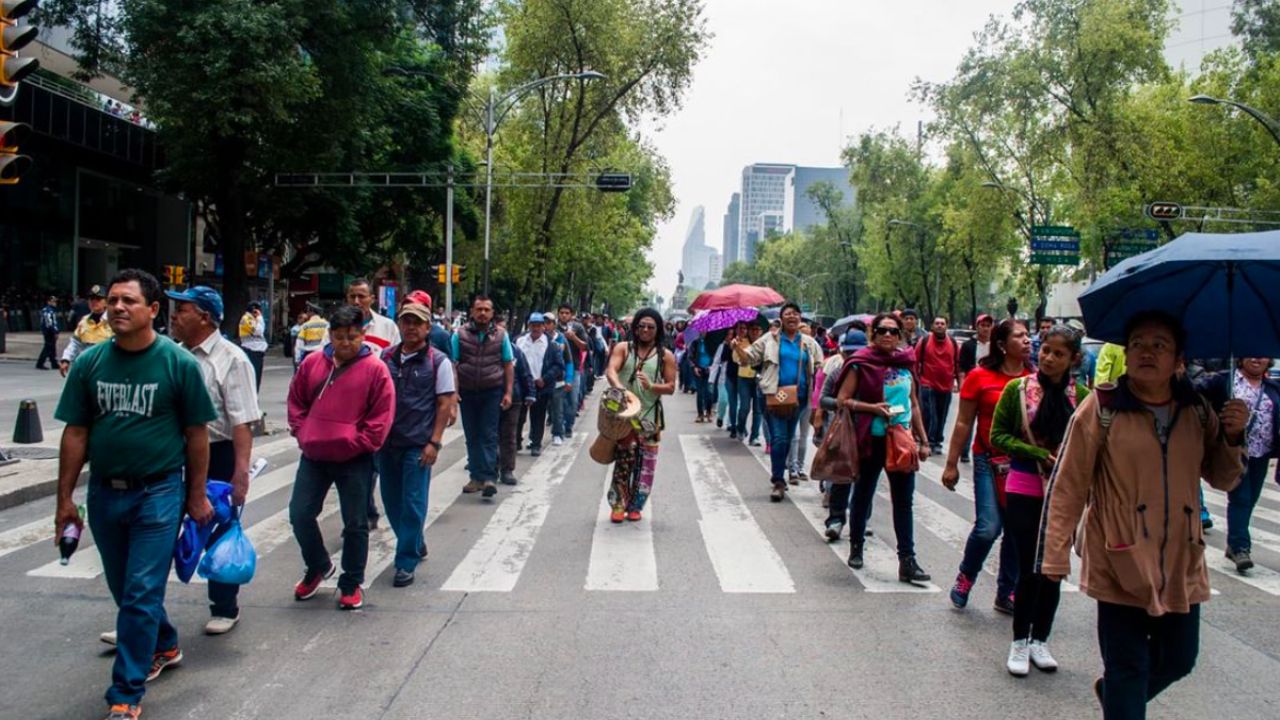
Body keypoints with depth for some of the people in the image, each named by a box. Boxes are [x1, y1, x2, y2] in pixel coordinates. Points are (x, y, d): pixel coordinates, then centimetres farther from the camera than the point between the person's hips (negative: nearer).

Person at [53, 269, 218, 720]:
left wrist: (196, 495, -2)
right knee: (124, 590, 19)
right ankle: (164, 647, 43)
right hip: (104, 493, 5)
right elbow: (75, 433, 3)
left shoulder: (179, 363, -10)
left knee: (140, 596, -3)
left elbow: (196, 433, -4)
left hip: (158, 493, -4)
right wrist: (65, 497, 4)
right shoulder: (90, 363, -1)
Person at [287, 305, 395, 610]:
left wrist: (359, 444, -11)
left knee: (355, 524, 5)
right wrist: (302, 433, 3)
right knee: (300, 515, 8)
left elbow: (382, 416, -8)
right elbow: (296, 402, 13)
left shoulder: (375, 369, -8)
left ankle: (352, 583, 22)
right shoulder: (312, 363, 4)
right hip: (313, 457, 4)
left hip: (354, 461, -4)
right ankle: (318, 567, 32)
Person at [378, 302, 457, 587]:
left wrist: (434, 442, -11)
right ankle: (416, 544, 35)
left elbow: (445, 404, -5)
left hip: (418, 445, -5)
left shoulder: (438, 361, -4)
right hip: (387, 441, 5)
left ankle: (406, 563, 9)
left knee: (413, 504, -1)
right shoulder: (386, 357, 7)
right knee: (392, 501, 14)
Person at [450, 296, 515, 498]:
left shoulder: (501, 335, 2)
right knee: (472, 436, 8)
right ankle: (477, 477, 16)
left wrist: (508, 392, -3)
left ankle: (489, 477, -7)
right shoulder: (460, 334, 1)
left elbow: (509, 365, 4)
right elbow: (453, 364, 0)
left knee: (489, 435, -4)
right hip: (467, 392, 1)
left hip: (492, 392, -1)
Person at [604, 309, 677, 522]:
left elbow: (671, 387, 3)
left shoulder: (665, 355, 6)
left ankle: (635, 506, 17)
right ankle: (618, 505, 8)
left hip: (650, 415, 1)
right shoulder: (623, 348, 5)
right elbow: (611, 370, -12)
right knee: (623, 458, -2)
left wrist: (651, 386, -18)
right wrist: (619, 387, -34)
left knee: (645, 462, 3)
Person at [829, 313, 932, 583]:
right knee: (863, 495, 11)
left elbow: (914, 405, 15)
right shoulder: (861, 364, -5)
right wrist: (873, 408, -19)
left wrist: (923, 440, 13)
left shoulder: (906, 363, 7)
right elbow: (842, 400, -7)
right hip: (872, 440, -3)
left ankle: (907, 560, 3)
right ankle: (856, 547, 30)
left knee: (904, 500, 1)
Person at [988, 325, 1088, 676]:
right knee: (1029, 568, 0)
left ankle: (1040, 640, 28)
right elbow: (998, 436, -5)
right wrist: (1039, 455, -16)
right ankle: (1020, 641, 18)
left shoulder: (1083, 396, -2)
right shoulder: (1017, 389, -5)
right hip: (1024, 491, -2)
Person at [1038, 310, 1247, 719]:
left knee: (1179, 661, 19)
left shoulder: (1197, 410, 5)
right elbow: (1066, 487, -9)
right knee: (1128, 669, 1)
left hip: (1182, 564, 5)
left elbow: (1223, 480, 12)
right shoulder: (1102, 408, -9)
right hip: (1121, 563, -5)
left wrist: (1233, 436, -6)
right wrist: (1055, 556, -11)